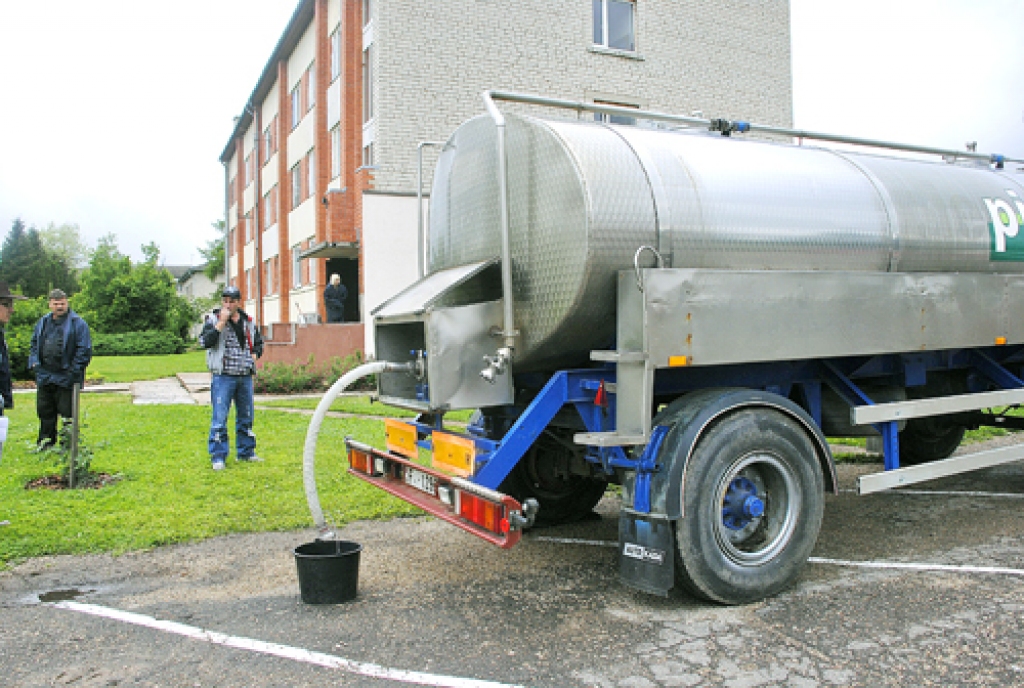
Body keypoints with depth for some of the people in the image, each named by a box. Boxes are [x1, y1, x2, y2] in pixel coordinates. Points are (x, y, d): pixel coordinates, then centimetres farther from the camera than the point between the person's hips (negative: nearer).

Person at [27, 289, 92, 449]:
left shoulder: (77, 323, -7)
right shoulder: (43, 322, 13)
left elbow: (84, 350, -11)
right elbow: (34, 343, 24)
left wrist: (74, 371, -15)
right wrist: (34, 361, 8)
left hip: (65, 379, -6)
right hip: (44, 377, 6)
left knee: (67, 412, -1)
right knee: (45, 411, 13)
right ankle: (46, 443, 25)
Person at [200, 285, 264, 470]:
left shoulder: (248, 322, 11)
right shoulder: (213, 320, -1)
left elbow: (258, 342, 25)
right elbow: (205, 342, -17)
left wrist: (254, 355, 6)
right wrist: (221, 323, -19)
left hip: (245, 377, 5)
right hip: (223, 377, -4)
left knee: (246, 416, 12)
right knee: (220, 418, -5)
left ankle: (245, 452, 24)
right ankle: (218, 457, 2)